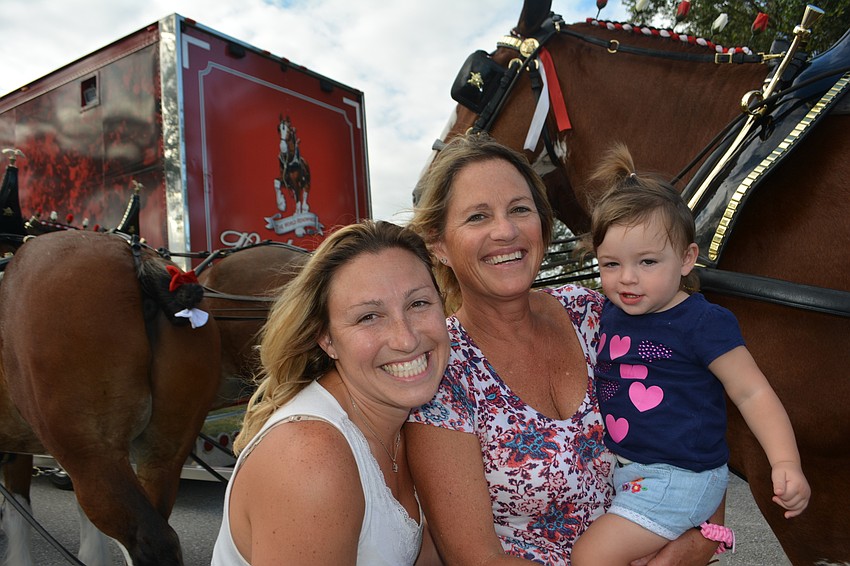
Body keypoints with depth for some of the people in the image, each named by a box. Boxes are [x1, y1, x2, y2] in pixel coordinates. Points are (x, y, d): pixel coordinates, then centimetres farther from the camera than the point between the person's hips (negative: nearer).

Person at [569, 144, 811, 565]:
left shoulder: (704, 324, -17)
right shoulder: (607, 313, 1)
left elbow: (752, 393, -14)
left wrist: (785, 462, -24)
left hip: (677, 478, -7)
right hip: (615, 465, 7)